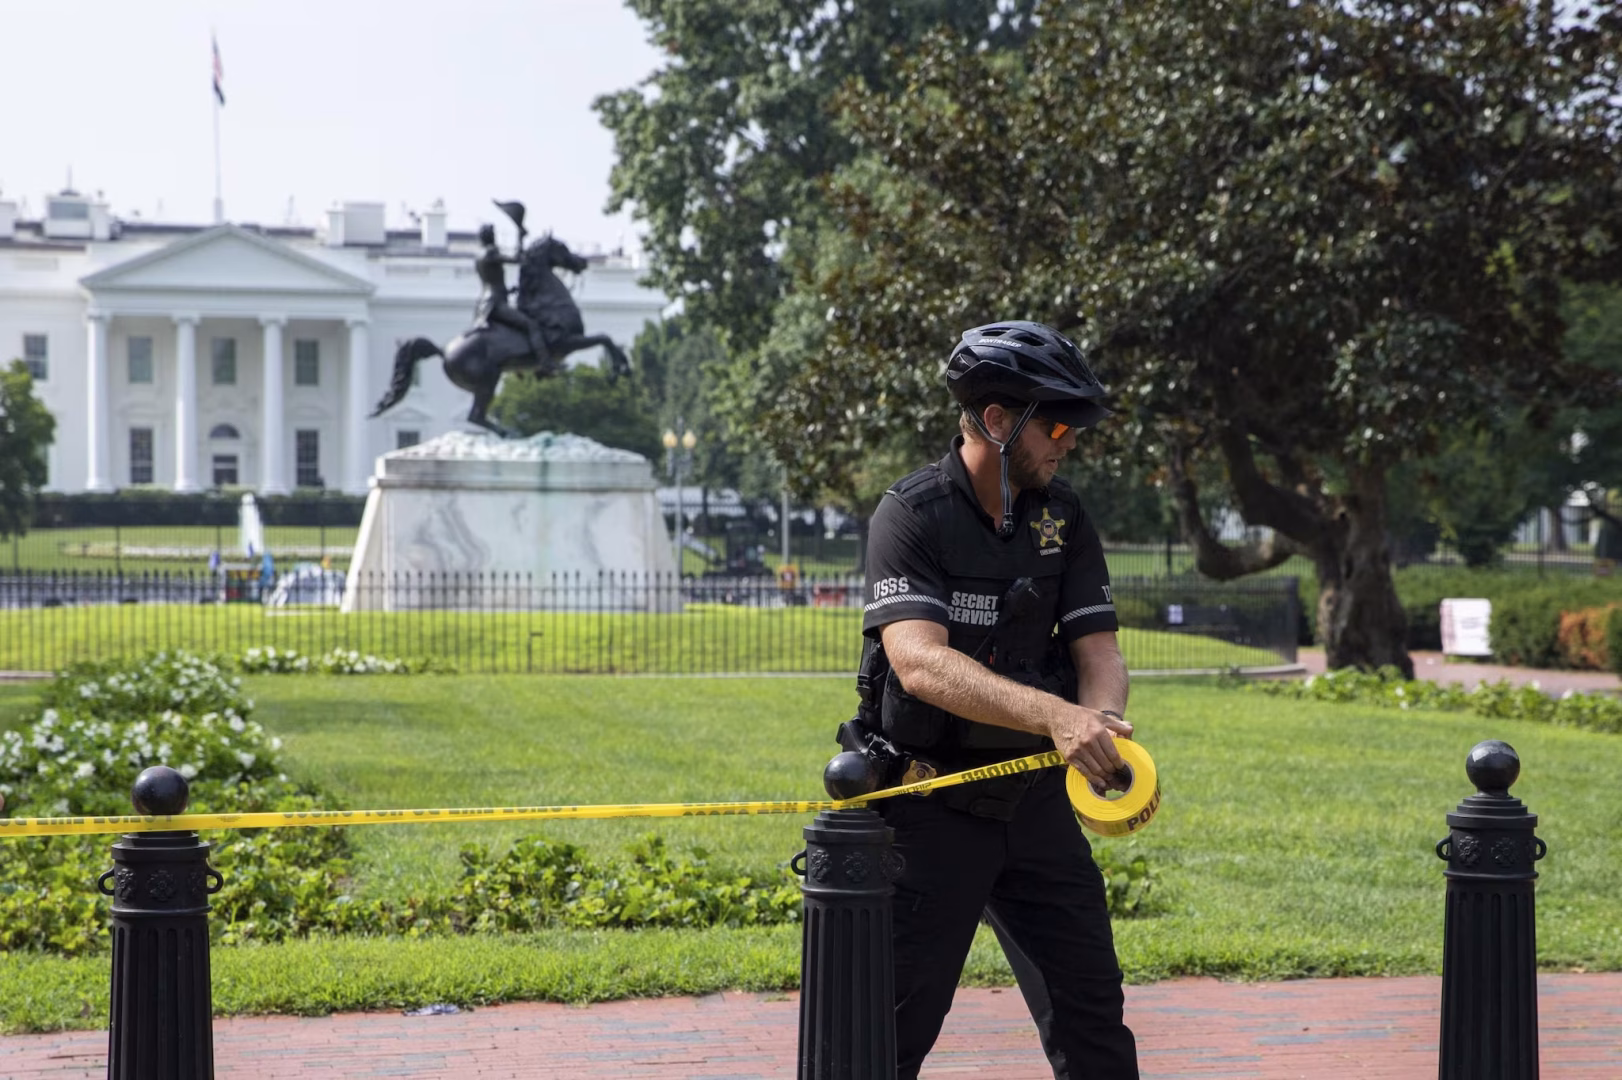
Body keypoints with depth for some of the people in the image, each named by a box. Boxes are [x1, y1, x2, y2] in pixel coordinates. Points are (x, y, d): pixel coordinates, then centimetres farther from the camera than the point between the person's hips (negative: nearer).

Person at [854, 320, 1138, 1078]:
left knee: (1092, 1010, 9)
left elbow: (1097, 651, 0)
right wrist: (1055, 716, -41)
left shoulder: (1063, 516, 5)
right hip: (933, 807, -5)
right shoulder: (912, 515, -14)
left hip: (1035, 796, 5)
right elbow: (919, 661, -28)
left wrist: (1101, 731, -24)